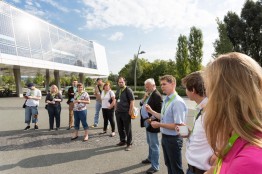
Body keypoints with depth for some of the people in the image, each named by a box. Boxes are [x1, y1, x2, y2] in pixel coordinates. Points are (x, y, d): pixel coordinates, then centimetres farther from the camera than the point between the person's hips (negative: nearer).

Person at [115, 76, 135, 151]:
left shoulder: (128, 90, -10)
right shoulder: (118, 91, 13)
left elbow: (132, 101, -15)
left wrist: (131, 111, -18)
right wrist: (116, 108, 15)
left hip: (126, 113, -7)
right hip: (118, 112, 7)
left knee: (127, 129, 3)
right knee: (120, 128, 16)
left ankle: (129, 144, 14)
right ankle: (122, 141, 33)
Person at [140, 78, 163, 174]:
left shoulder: (157, 95, -18)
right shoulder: (148, 94, 13)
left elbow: (159, 111, -22)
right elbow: (141, 104, 14)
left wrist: (151, 119, -22)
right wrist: (144, 98, -3)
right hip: (147, 122, 10)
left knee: (154, 145, 0)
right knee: (150, 143, 23)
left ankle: (155, 166, 11)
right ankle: (150, 158, 40)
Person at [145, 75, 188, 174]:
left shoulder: (177, 102, -24)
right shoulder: (166, 100, 3)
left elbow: (178, 125, -27)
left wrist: (159, 125, -21)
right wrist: (151, 111, 6)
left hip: (173, 139, -8)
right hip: (164, 137, 8)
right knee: (168, 165, 27)